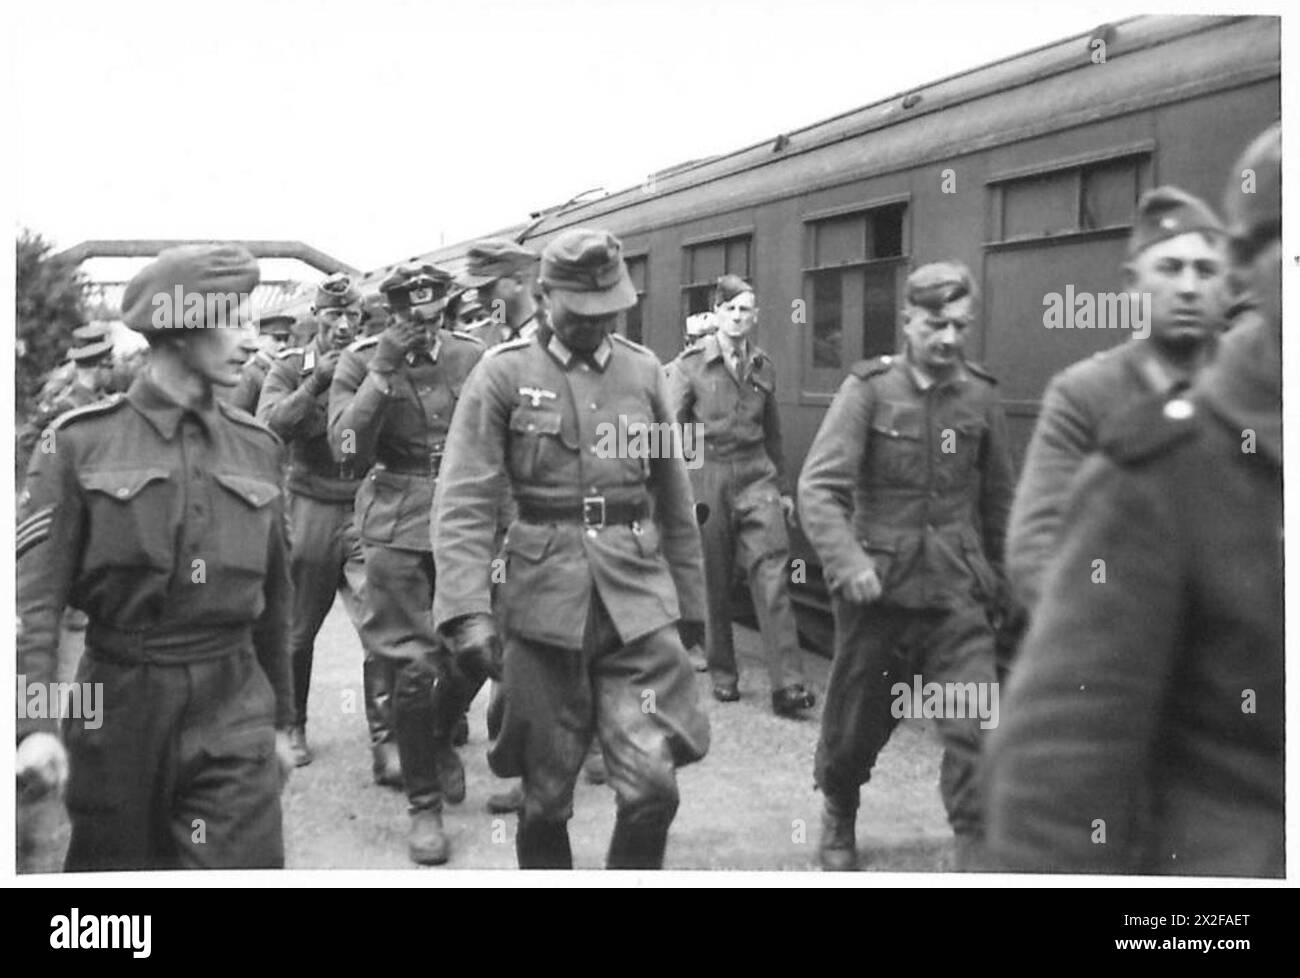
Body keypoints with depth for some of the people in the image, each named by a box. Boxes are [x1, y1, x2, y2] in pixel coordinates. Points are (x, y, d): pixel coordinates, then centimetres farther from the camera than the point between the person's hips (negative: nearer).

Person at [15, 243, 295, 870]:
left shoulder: (257, 448, 7)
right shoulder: (82, 442, -3)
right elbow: (34, 590, -10)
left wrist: (281, 719, 18)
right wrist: (34, 722, -23)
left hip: (234, 709, 2)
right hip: (118, 707, -1)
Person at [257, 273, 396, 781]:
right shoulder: (289, 369, 4)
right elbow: (270, 424, -13)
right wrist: (317, 382, -19)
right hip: (311, 509, 1)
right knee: (298, 629, 12)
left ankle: (386, 743, -10)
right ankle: (292, 725, 33)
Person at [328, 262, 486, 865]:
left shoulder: (472, 358, 2)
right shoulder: (360, 363, -2)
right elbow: (347, 450, -13)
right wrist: (383, 373, -19)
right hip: (396, 526, -2)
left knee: (475, 651, 4)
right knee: (416, 665, -5)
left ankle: (441, 740, 38)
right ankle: (424, 804, 12)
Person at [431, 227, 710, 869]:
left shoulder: (644, 370, 8)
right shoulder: (504, 373, -1)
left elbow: (674, 497, 15)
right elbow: (463, 501, -8)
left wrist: (689, 600, 17)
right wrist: (468, 610, -18)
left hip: (639, 603, 2)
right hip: (544, 606, -2)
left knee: (653, 785, -8)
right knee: (546, 796, 8)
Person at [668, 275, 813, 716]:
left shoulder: (762, 366, 11)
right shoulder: (692, 363, 0)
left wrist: (783, 488, 19)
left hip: (756, 477, 2)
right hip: (708, 477, -2)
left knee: (772, 574, -9)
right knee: (713, 582, 6)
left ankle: (788, 684, -11)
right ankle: (722, 675, 21)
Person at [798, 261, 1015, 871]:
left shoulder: (980, 397, 2)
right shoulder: (869, 389, -8)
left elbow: (997, 498, 13)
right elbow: (819, 486, -16)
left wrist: (994, 575, 18)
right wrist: (847, 560, -28)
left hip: (955, 594, 2)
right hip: (877, 587, -1)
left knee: (976, 728, -10)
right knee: (856, 723, 14)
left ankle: (977, 855, 1)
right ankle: (838, 823, 41)